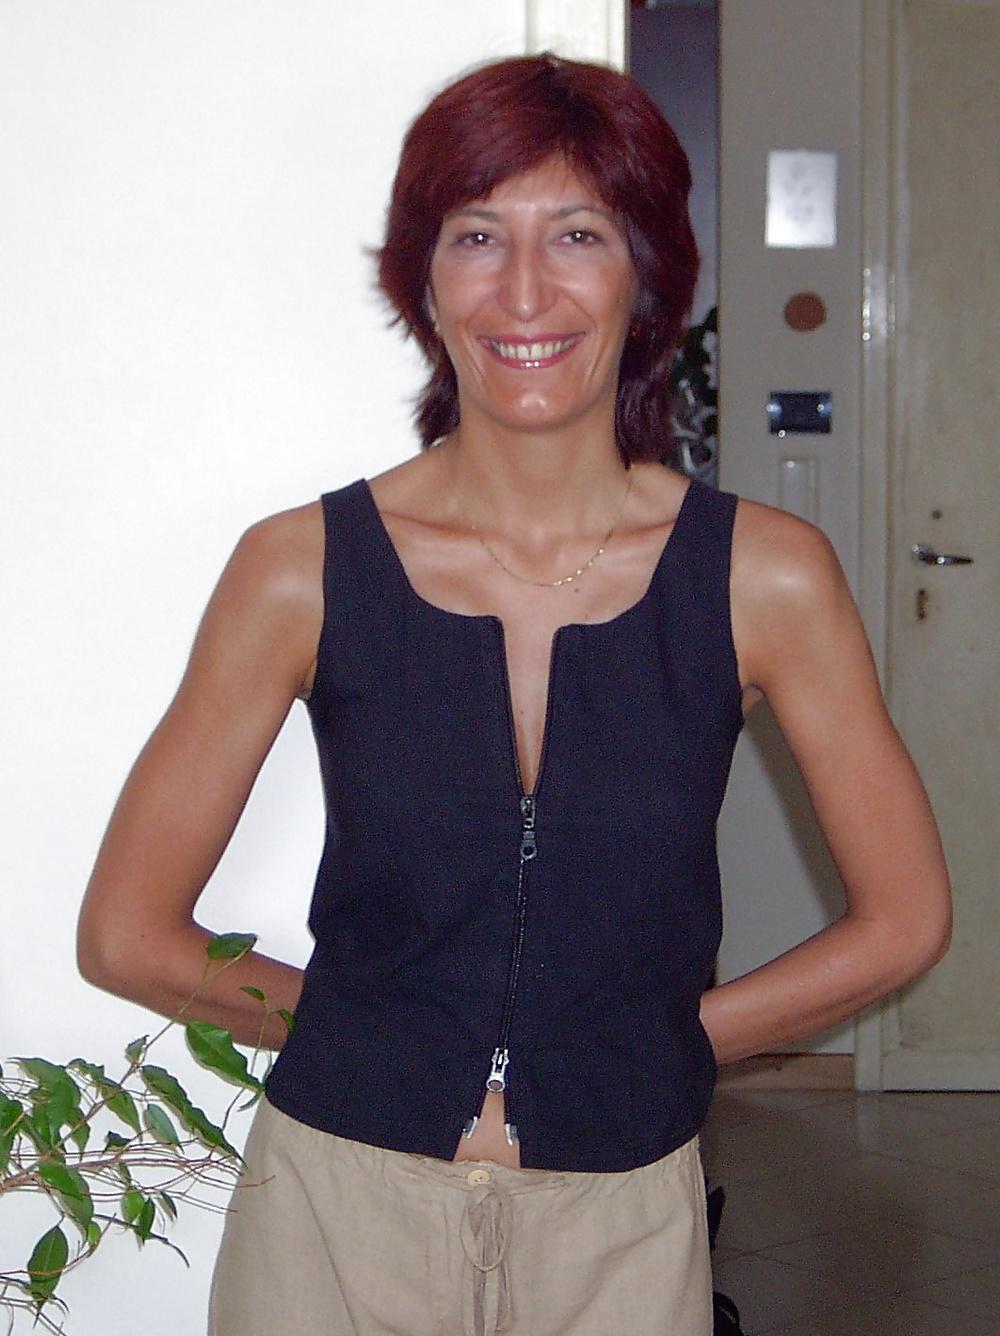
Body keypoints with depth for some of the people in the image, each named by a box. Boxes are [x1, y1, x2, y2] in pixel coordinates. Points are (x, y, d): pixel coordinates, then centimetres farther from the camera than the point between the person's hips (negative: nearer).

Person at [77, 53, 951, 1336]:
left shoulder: (767, 578, -8)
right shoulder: (302, 568, -9)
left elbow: (902, 919, 3)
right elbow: (126, 932, -2)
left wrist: (656, 1041, 3)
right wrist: (371, 1031, 4)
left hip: (620, 1227, 1)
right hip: (335, 1210, 0)